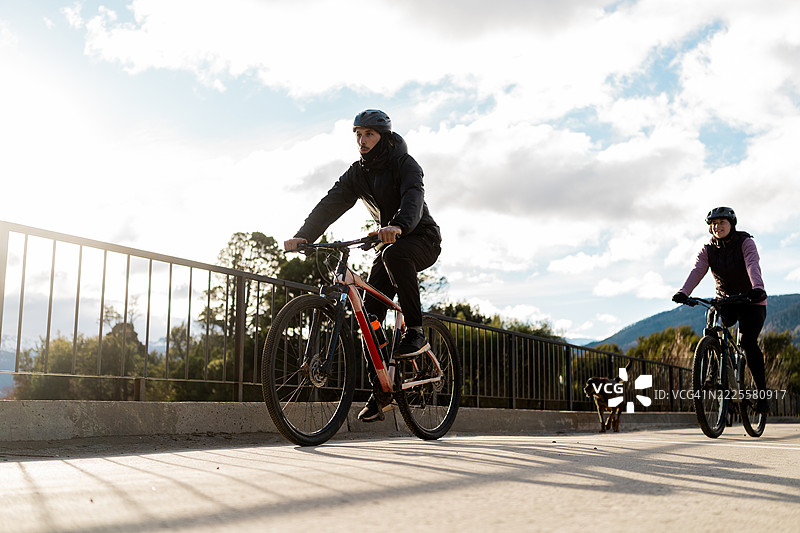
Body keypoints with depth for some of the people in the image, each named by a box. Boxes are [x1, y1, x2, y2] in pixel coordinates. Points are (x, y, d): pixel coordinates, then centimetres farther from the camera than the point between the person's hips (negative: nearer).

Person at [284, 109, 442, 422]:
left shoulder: (404, 164, -15)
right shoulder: (358, 173, 1)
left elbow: (414, 197, -35)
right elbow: (331, 204, -10)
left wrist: (398, 225, -57)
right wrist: (303, 236, -27)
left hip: (421, 237, -5)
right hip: (388, 242, 6)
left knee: (395, 254, -40)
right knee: (370, 312, -7)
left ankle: (415, 331, -28)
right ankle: (381, 391, 0)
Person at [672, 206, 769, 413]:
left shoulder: (745, 243, -11)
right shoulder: (708, 250, -2)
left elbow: (752, 266, -30)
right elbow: (697, 271, -19)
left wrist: (757, 288, -50)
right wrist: (683, 293, -39)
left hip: (751, 301, -3)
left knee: (748, 342, -20)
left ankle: (762, 393, -10)